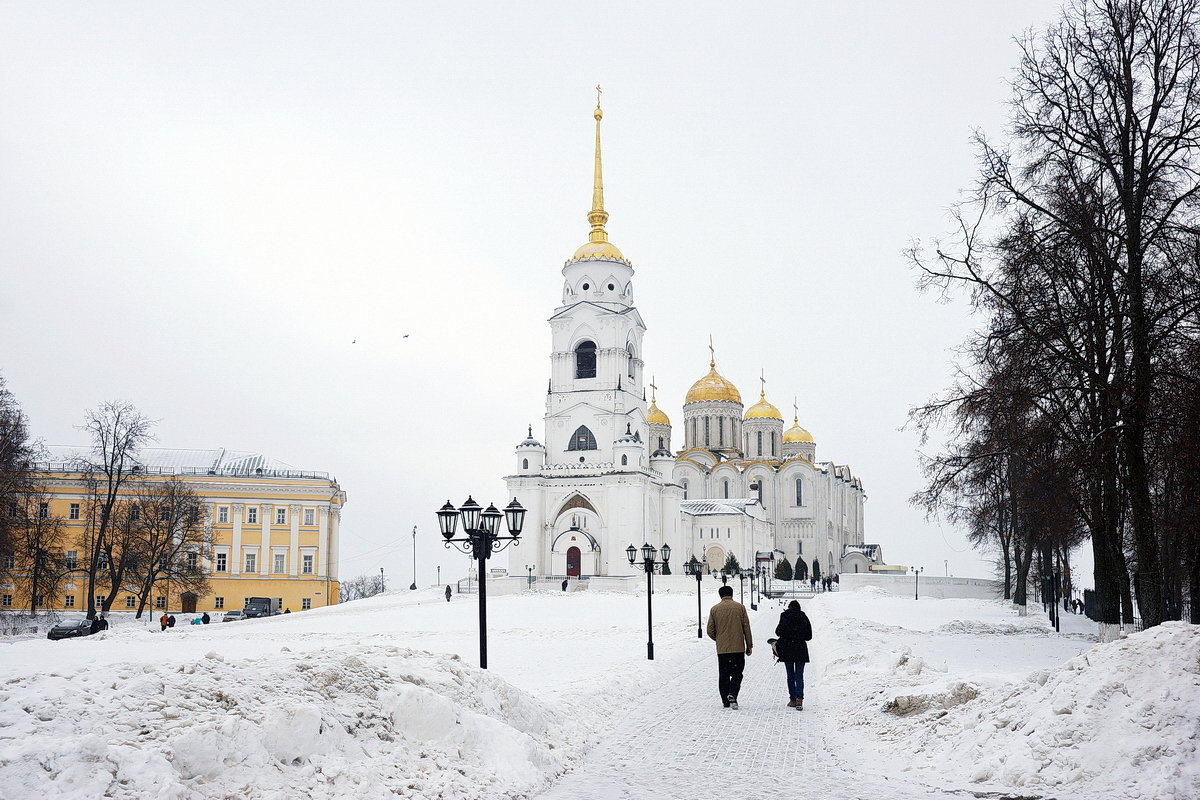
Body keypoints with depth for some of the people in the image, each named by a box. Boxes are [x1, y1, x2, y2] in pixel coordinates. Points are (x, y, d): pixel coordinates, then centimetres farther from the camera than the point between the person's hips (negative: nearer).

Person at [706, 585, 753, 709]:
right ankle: (732, 695, -17)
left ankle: (725, 701, 11)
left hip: (722, 649, 1)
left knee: (723, 675, 11)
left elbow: (710, 631, 3)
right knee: (737, 673, 5)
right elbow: (746, 628, 0)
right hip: (738, 648, -1)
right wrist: (749, 645, 7)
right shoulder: (740, 607, -1)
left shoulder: (714, 609, 2)